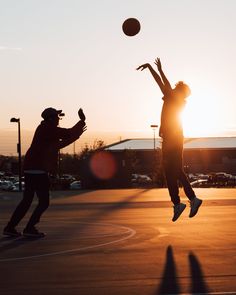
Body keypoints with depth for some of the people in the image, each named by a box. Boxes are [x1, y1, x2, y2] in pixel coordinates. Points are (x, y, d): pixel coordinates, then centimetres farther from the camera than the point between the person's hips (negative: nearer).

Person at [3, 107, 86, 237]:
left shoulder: (44, 129, 17)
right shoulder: (48, 129, -11)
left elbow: (60, 143, 23)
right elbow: (69, 133, -15)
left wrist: (77, 132, 20)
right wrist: (82, 121, -6)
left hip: (30, 168, 10)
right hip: (38, 170, -10)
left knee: (27, 201, 13)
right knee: (44, 202, -4)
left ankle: (10, 227, 13)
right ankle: (29, 228, -3)